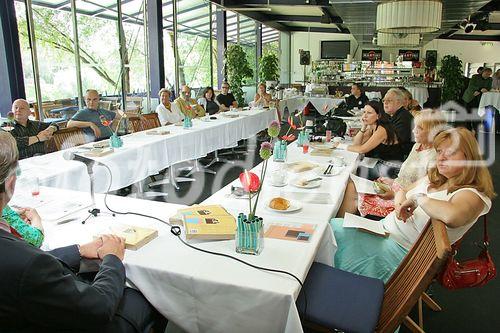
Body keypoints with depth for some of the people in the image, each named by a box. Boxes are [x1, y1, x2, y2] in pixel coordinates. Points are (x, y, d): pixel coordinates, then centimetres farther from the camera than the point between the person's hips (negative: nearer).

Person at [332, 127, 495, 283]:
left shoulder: (472, 194, -17)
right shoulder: (432, 178, 7)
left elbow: (452, 216, -40)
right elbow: (403, 191, 18)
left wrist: (418, 198, -25)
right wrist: (400, 201, -6)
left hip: (401, 248, -8)